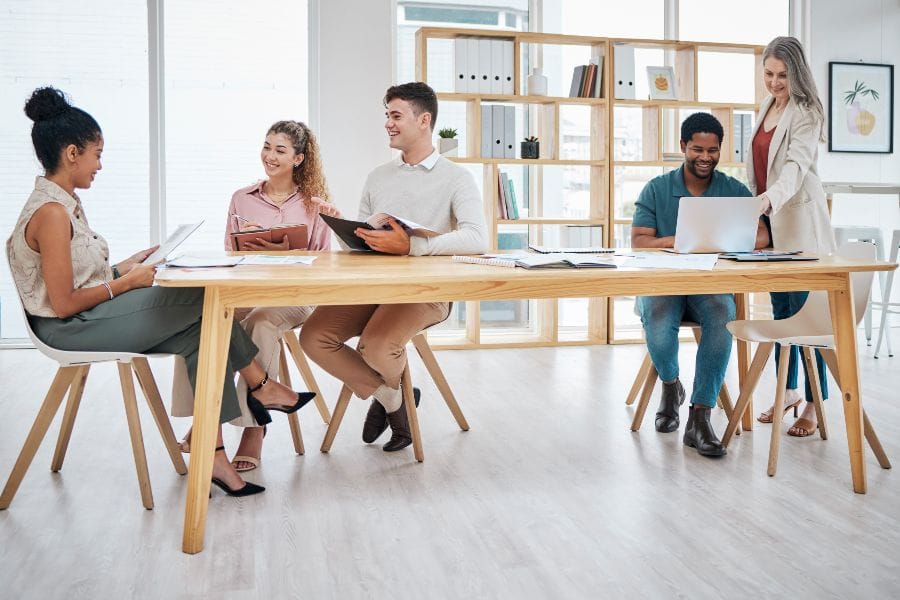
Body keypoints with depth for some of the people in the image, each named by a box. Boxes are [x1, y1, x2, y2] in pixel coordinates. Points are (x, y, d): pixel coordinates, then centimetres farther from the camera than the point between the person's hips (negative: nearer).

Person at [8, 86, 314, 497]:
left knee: (202, 334, -7)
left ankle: (213, 456, -6)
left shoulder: (63, 204, 11)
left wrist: (132, 264, 6)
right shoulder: (51, 212, -19)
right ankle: (261, 387, 6)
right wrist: (127, 282, -13)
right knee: (206, 299, -13)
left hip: (90, 316, 9)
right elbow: (64, 304, -21)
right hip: (72, 328, -9)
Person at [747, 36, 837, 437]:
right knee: (780, 307, 12)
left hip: (798, 219, -8)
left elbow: (796, 164, -25)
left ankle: (814, 404, -1)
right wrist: (756, 204, 15)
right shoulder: (766, 108, 15)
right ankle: (788, 390, 23)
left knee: (804, 309, -8)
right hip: (769, 219, 8)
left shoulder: (805, 112, -10)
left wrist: (769, 198, -43)